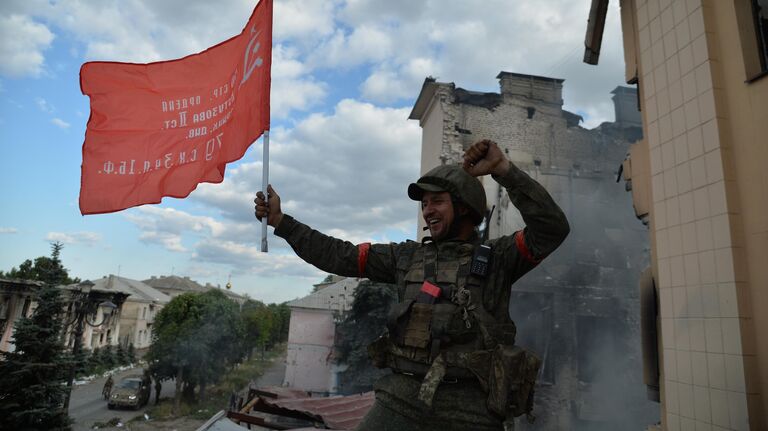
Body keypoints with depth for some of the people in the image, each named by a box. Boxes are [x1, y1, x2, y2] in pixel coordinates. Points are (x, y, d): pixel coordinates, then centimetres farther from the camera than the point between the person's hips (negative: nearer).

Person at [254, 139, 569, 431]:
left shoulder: (497, 257, 4)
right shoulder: (407, 257, 12)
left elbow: (551, 229, -11)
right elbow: (337, 255, 12)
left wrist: (503, 169, -15)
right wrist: (280, 221, 12)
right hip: (402, 397, 3)